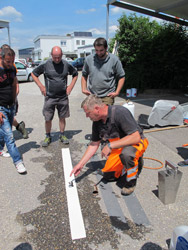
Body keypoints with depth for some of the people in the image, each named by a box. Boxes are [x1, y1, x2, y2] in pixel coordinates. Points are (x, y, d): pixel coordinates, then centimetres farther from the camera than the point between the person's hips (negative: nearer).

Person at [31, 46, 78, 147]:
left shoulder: (66, 65, 0)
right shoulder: (45, 65, -5)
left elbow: (75, 74, 16)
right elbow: (33, 74, 7)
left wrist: (71, 86, 5)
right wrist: (41, 86, -1)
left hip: (63, 97, 1)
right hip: (49, 97, -1)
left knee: (62, 117, 10)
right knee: (48, 119, 3)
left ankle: (62, 135, 26)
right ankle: (48, 137, 21)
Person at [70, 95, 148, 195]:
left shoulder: (120, 112, -29)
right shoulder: (97, 121, -6)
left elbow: (136, 137, -33)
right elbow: (94, 144, 4)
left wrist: (110, 145, -32)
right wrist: (80, 164, 2)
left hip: (136, 142, -7)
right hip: (117, 148, 7)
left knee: (126, 153, -39)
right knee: (108, 175, 3)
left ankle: (131, 181, -11)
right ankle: (133, 162, 22)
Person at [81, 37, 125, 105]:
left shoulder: (114, 59, 0)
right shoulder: (89, 59, 7)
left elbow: (121, 77, 3)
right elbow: (84, 75, 18)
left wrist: (117, 92, -5)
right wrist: (84, 89, 5)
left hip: (107, 96, -2)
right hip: (91, 96, 3)